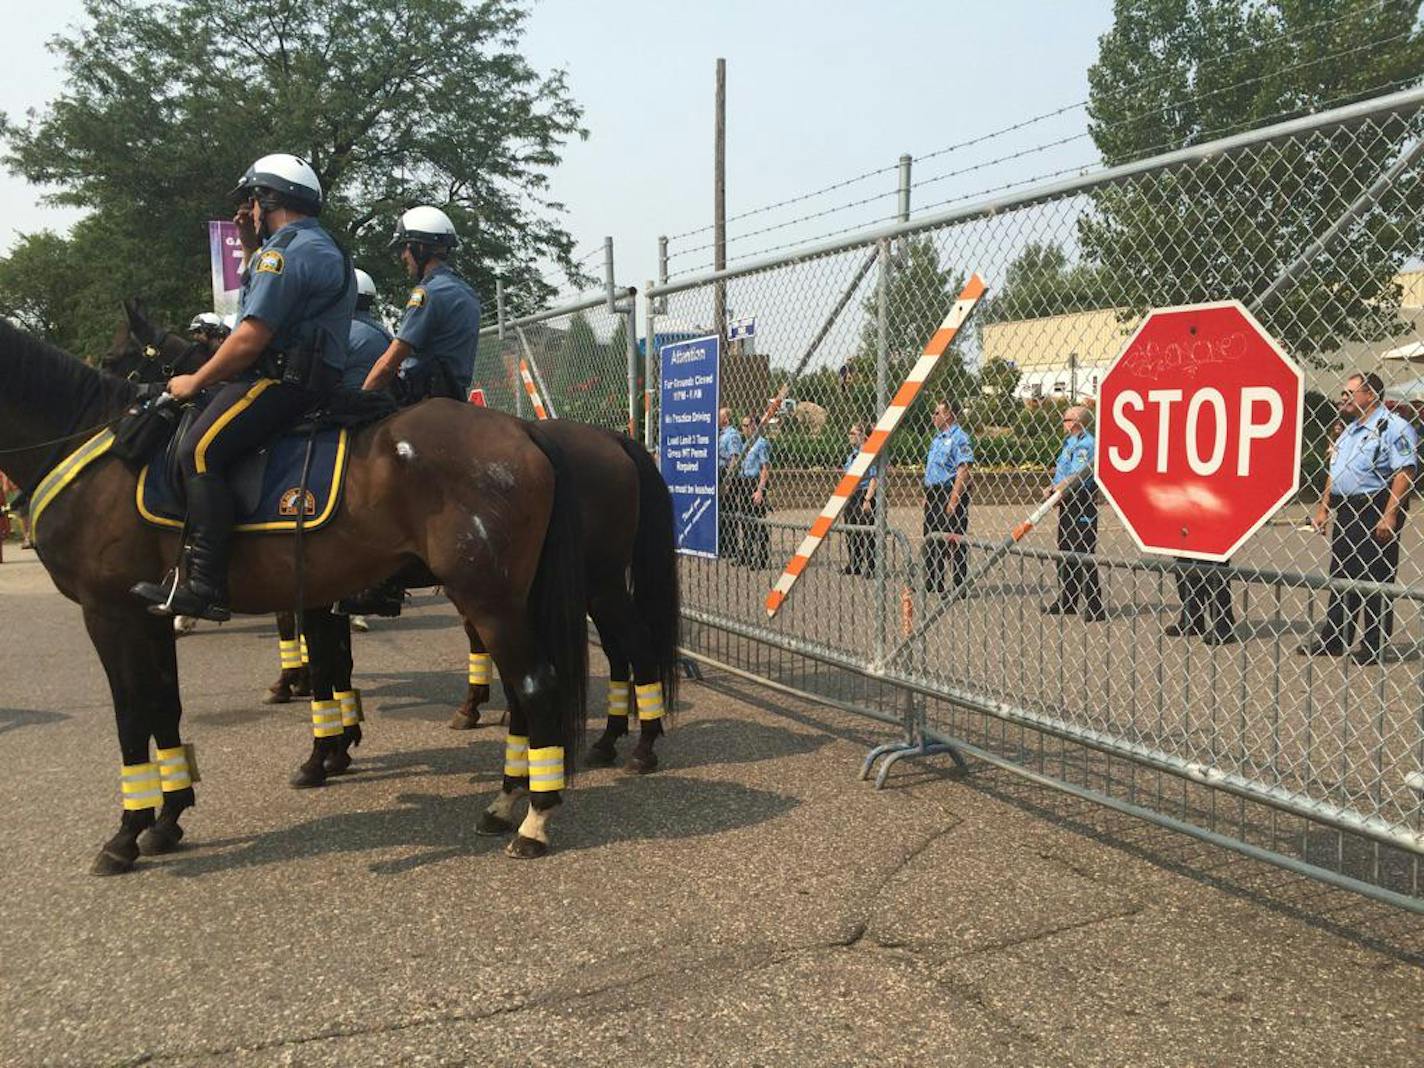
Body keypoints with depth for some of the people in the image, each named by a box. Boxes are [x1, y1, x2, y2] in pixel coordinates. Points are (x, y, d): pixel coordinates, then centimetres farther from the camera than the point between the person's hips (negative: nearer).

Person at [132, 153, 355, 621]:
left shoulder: (286, 250, -11)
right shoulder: (322, 248, 24)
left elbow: (251, 337, -17)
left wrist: (195, 382, -6)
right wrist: (251, 246, 24)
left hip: (282, 380, -11)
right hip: (313, 380, 11)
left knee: (199, 450, -22)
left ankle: (204, 585, -29)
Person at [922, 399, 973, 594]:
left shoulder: (959, 438, -12)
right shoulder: (937, 438, 18)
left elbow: (963, 471, -19)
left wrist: (953, 501, -23)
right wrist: (927, 495, 18)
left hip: (951, 493, -10)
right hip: (934, 494, 10)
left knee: (954, 542, -5)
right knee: (931, 539, 14)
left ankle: (958, 587, 2)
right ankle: (932, 584, 24)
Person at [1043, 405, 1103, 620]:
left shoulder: (1084, 444, -16)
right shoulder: (1070, 442, 16)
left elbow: (1078, 478, -23)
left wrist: (1054, 490, -15)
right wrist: (1054, 489, 4)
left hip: (1081, 505, -11)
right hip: (1067, 504, 11)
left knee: (1084, 554, -8)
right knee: (1066, 552, 16)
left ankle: (1094, 606, -3)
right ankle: (1066, 602, 27)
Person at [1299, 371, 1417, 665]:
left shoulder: (1393, 426, -11)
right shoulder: (1349, 431, 18)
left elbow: (1404, 473, -18)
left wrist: (1389, 516, -24)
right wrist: (1323, 507, 18)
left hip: (1376, 511, -9)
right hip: (1346, 511, 9)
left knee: (1376, 580, -2)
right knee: (1341, 576, 14)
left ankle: (1375, 648, 7)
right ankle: (1332, 640, 23)